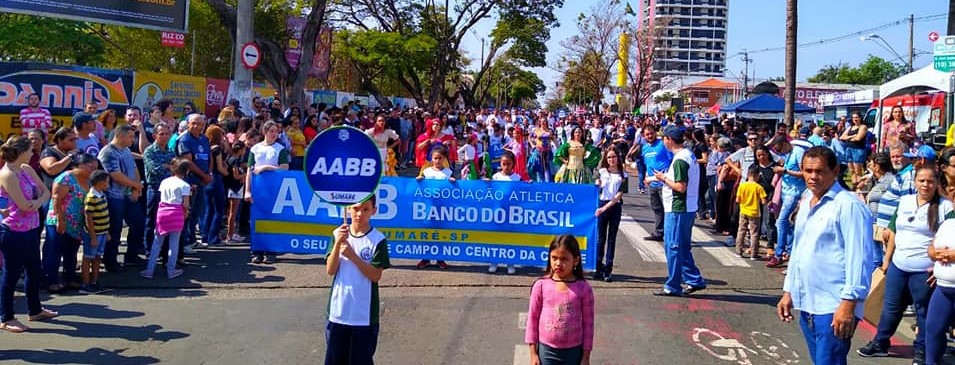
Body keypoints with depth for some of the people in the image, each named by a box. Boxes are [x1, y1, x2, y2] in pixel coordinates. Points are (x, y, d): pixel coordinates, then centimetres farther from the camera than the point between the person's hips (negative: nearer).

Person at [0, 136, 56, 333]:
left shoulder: (27, 169, 6)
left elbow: (46, 192, 7)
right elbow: (25, 205, -22)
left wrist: (38, 201, -14)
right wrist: (37, 199, -3)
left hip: (30, 229, 9)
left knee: (34, 271, 19)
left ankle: (35, 310, 34)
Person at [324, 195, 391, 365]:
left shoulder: (378, 240, -8)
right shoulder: (338, 234, 1)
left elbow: (376, 275, -13)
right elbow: (330, 270, -5)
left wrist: (352, 256, -22)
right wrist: (338, 243, -19)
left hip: (364, 316, -3)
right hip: (338, 312, 3)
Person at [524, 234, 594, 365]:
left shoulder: (584, 289, -9)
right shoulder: (541, 285, -8)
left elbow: (588, 323, -3)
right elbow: (533, 318, -1)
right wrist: (533, 353, 0)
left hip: (573, 351, 0)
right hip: (547, 350, 0)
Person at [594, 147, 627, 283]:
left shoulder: (622, 175, 2)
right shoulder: (601, 172, 6)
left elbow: (619, 195, -5)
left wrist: (606, 207, -15)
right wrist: (597, 184, -24)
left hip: (615, 207, 0)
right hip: (602, 205, 0)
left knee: (611, 239, 3)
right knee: (600, 238, 3)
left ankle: (608, 270, 5)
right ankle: (599, 268, 10)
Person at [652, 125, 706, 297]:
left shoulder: (680, 160, -18)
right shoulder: (689, 155, 13)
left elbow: (680, 187, -22)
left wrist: (664, 178, -11)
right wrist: (666, 178, 11)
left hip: (677, 209, -10)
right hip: (688, 208, 10)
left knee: (673, 247, -2)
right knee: (683, 248, 18)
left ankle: (672, 287, 6)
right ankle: (695, 280, 22)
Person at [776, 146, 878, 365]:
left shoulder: (848, 205, -12)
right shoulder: (805, 203, 14)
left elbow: (859, 259, -16)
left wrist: (849, 303, -20)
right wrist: (788, 291, 19)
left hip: (833, 307, -8)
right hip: (806, 304, 8)